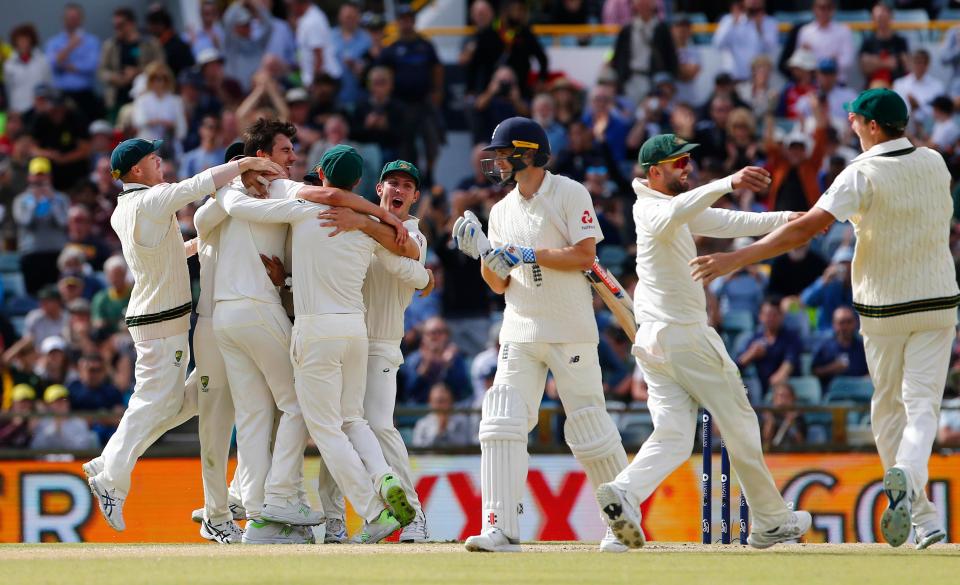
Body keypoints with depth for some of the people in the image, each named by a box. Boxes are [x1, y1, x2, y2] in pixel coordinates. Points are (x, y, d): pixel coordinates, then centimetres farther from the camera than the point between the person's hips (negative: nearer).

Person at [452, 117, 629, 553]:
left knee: (590, 430, -2)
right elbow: (500, 285, 15)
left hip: (571, 332, -5)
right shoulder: (502, 211, 14)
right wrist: (483, 253, -3)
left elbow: (584, 255, -14)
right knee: (501, 423, -10)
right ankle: (501, 530, -13)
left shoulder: (569, 194, -4)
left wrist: (526, 255, -16)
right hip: (520, 333, 5)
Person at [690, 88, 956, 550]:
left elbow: (808, 227, -23)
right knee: (921, 404, -1)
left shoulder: (862, 174, -14)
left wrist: (737, 258, -25)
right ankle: (907, 476, -32)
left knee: (887, 407, 11)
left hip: (883, 305, -3)